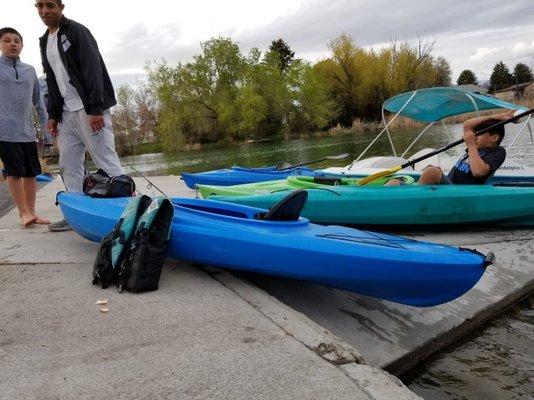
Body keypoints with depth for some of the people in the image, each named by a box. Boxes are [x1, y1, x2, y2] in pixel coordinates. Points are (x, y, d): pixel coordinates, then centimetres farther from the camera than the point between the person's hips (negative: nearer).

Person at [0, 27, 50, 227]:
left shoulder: (30, 70, 15)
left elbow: (37, 100, 21)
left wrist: (46, 123, 19)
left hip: (27, 130, 4)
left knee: (31, 172, 5)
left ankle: (31, 211, 14)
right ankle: (24, 212, 6)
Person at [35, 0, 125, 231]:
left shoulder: (77, 32, -4)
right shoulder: (44, 41, 19)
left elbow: (93, 70, -14)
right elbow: (51, 82, 22)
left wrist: (96, 109, -22)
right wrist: (52, 114, 14)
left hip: (89, 109, -8)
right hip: (67, 113, 8)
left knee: (106, 160, -10)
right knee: (68, 165, 8)